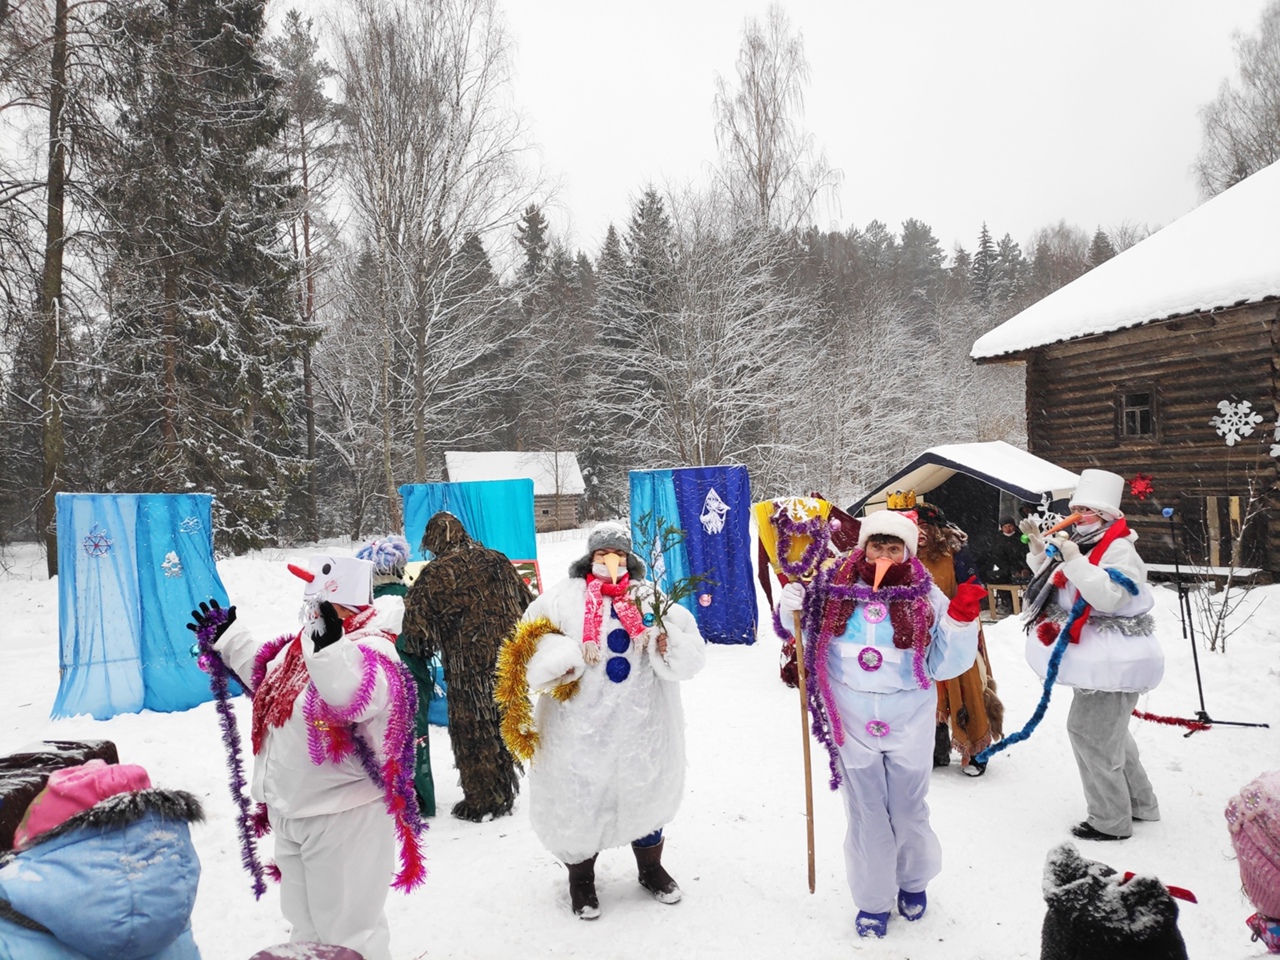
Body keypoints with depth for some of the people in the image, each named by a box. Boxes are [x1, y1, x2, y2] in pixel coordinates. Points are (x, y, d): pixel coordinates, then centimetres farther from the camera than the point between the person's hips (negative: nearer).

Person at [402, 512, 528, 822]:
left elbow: (416, 623, -11)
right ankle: (504, 797, 27)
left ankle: (480, 801, 15)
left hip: (469, 667, -5)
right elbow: (527, 605, 12)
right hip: (509, 661, 5)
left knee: (472, 732, 8)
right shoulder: (497, 561, 7)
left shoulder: (436, 573, -8)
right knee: (503, 727, 16)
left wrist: (422, 648, 7)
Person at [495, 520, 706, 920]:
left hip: (641, 726, 2)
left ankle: (650, 867, 46)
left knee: (646, 793, 19)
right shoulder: (562, 598, -2)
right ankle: (581, 877, 37)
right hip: (580, 728, -2)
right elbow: (527, 647, -4)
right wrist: (554, 661, -22)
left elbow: (691, 656, 0)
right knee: (579, 800, 10)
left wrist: (670, 645, -22)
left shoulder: (652, 598, 4)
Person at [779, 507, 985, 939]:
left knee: (908, 810, 16)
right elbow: (806, 646, 7)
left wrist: (962, 620, -17)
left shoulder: (926, 597, -7)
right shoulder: (833, 588, -7)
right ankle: (873, 899, 30)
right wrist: (794, 611, -11)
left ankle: (914, 882, 43)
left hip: (909, 721, 0)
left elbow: (945, 665, -4)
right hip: (852, 721, 0)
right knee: (865, 814, 11)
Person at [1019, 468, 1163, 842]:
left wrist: (1075, 561, -30)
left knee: (1090, 731, -8)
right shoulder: (1082, 545, 12)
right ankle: (1139, 803, 36)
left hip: (1114, 659, -11)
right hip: (1095, 656, 11)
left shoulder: (1119, 550, -16)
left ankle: (1111, 821, 3)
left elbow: (1108, 598, -29)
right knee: (1107, 731, 21)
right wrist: (1038, 545, 11)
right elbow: (1051, 576, 24)